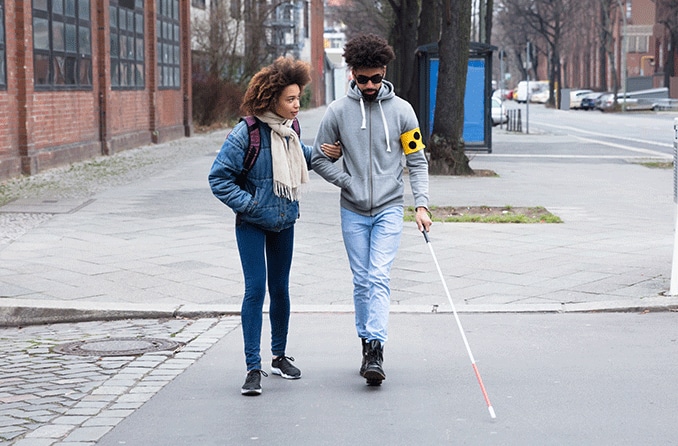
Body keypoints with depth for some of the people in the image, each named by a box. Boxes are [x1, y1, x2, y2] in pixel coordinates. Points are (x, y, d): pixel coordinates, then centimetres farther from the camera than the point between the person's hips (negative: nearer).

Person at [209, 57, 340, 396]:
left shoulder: (290, 128, 0)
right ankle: (253, 368, -4)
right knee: (255, 288, -9)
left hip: (284, 222, 6)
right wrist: (248, 203, -18)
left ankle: (279, 356, 28)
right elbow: (219, 178, -16)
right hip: (252, 224, -6)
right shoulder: (246, 133, -19)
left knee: (280, 288, 13)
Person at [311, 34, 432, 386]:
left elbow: (417, 161, 2)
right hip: (353, 211, 2)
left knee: (379, 277, -12)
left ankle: (376, 351, -16)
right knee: (361, 281, 6)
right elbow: (319, 158, 7)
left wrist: (421, 204, -8)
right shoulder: (338, 111, 0)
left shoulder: (401, 110, -1)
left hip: (389, 209, -1)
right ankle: (366, 345, 18)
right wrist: (349, 182, -6)